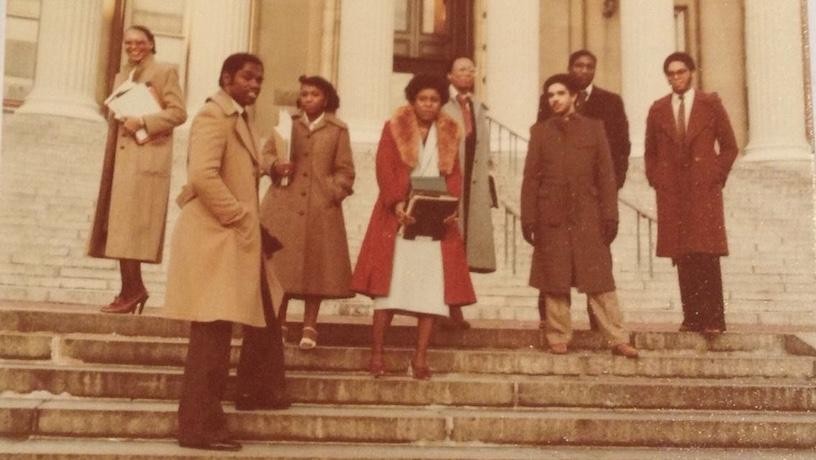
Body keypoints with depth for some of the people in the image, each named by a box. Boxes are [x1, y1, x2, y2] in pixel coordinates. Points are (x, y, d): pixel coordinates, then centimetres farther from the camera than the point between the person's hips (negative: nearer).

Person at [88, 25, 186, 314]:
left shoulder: (165, 72, 2)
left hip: (146, 159, -7)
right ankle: (132, 289, 9)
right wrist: (109, 160, 18)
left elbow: (178, 112, -7)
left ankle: (132, 289, -4)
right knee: (120, 227, 4)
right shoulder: (121, 76, 23)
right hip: (120, 161, 7)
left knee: (130, 225, -10)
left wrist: (143, 122, -17)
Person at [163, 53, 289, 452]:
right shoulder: (214, 116, -13)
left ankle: (256, 389, 37)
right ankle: (199, 426, 1)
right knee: (212, 334, -7)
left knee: (264, 313, 22)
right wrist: (240, 218, -20)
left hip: (237, 238, 11)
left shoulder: (240, 118, 18)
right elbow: (203, 175, -26)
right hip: (216, 237, -11)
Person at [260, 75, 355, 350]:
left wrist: (332, 194, -8)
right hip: (284, 206, 1)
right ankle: (279, 323, 15)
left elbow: (345, 171, 6)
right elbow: (266, 154, 12)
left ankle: (309, 327, 11)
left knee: (316, 267, 2)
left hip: (321, 209, -1)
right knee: (280, 265, 2)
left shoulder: (338, 130, 7)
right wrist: (275, 165, -10)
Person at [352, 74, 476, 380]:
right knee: (389, 285, -4)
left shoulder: (449, 133, 13)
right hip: (399, 217, -2)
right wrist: (397, 204, -20)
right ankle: (376, 355, 2)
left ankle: (420, 358, 3)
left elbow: (454, 175, 7)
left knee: (432, 289, -3)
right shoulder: (394, 128, 5)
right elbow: (384, 169, -5)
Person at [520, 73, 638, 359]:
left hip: (588, 216, -1)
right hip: (551, 217, 1)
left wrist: (610, 216, -2)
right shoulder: (540, 131, 10)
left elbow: (606, 175, 5)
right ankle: (558, 338, 14)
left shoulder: (593, 128, 9)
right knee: (554, 283, 4)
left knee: (600, 281, -1)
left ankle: (618, 340, 3)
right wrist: (528, 218, -1)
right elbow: (530, 178, 6)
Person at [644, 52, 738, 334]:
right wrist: (655, 181, 6)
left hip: (704, 188, -2)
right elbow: (650, 152, 18)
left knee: (707, 255, -7)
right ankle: (692, 317, 4)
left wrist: (716, 178, -1)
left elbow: (729, 146, 8)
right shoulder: (658, 110, 12)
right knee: (682, 256, 0)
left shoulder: (711, 104, 7)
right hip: (671, 192, 2)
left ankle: (713, 319, -4)